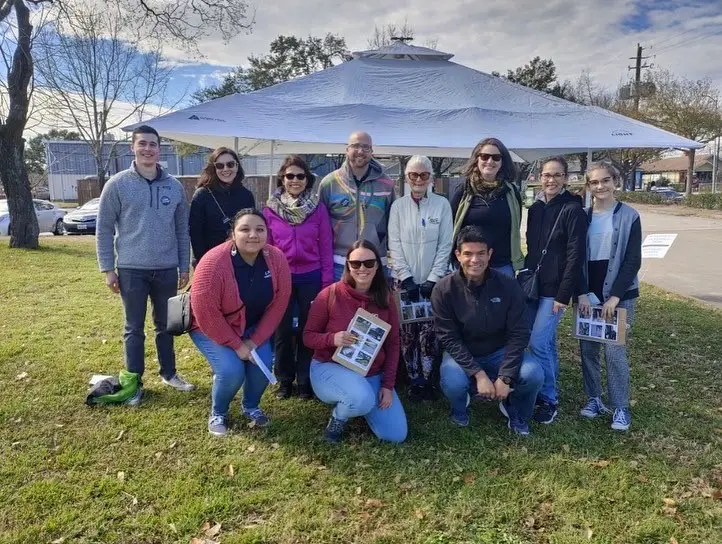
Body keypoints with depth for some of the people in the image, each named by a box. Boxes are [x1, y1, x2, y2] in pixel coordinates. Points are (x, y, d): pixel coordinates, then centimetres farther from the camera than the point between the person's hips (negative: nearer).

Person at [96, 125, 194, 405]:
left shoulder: (175, 186, 4)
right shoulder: (117, 184, -4)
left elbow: (182, 229, 8)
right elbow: (104, 229, -2)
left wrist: (184, 266, 6)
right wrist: (107, 269, -5)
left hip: (167, 269, 3)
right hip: (131, 269, -2)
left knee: (166, 325, 15)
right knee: (134, 329, 7)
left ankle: (169, 373, 30)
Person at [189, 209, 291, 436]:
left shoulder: (276, 259, -17)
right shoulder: (214, 262, -30)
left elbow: (279, 303, -11)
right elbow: (205, 312, -27)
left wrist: (255, 341, -15)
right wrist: (236, 345, -22)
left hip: (252, 327, 4)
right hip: (210, 328, -4)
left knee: (262, 364, -15)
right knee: (231, 370, -23)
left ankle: (251, 406, 18)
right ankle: (218, 413, 10)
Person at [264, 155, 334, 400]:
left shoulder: (318, 208, -2)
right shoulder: (270, 210, -1)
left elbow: (326, 246, -1)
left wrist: (327, 281, -3)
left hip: (311, 278, 0)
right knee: (282, 330, 10)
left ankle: (305, 379, 24)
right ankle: (284, 379, 26)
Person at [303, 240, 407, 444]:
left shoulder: (385, 300, -2)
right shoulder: (330, 294, -13)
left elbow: (392, 345, 4)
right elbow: (308, 336, -6)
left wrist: (388, 385, -4)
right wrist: (332, 339, -28)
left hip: (373, 375, 5)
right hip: (330, 367, -4)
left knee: (396, 435, -2)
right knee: (363, 399, -38)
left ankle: (357, 401, 24)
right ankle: (338, 416, 0)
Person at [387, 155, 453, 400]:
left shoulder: (442, 204, 0)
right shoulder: (398, 205, 3)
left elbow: (445, 244, -2)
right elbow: (394, 244, -1)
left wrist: (433, 279, -9)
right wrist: (406, 278, -10)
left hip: (434, 281, -1)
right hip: (405, 280, 1)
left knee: (429, 332, -3)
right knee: (408, 332, 2)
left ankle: (427, 379, 11)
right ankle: (414, 380, 15)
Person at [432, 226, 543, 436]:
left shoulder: (508, 286, -14)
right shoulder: (444, 289, -17)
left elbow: (518, 334, -12)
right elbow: (449, 338, -17)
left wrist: (505, 377, -22)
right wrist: (478, 374, -26)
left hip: (500, 352, 2)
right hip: (461, 354, -1)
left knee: (533, 374, -25)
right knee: (453, 383, -32)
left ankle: (516, 411, 11)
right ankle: (460, 407, 8)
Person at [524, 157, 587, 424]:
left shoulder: (573, 210, -10)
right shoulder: (535, 209, 9)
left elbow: (576, 255, -14)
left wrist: (564, 295, -17)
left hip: (554, 289, -6)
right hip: (533, 285, 6)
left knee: (538, 343, -8)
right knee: (546, 342, 14)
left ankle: (549, 399, 8)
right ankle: (547, 390, 26)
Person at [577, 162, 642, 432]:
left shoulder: (629, 216, -4)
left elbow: (633, 260, -7)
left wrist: (614, 296, -14)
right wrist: (581, 293, -6)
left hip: (618, 294, -3)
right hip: (589, 294, 3)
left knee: (614, 351, -5)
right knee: (588, 348, 7)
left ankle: (621, 408, 9)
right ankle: (594, 399, 24)